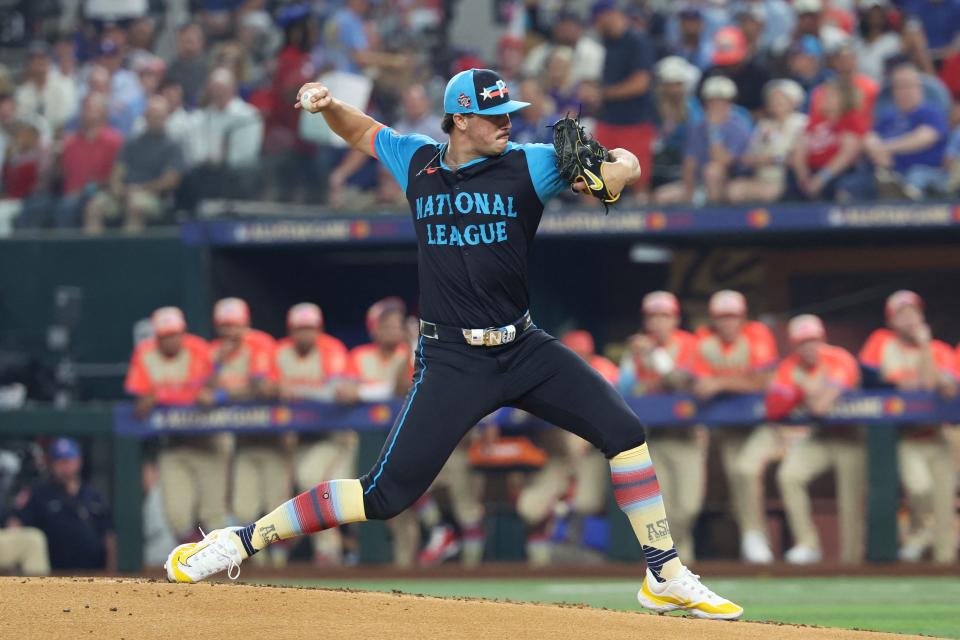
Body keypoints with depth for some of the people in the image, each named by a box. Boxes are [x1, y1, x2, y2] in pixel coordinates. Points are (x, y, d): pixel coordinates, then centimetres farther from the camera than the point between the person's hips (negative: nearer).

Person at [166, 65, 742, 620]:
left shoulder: (527, 166, -3)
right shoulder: (418, 163, 2)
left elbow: (629, 165, -7)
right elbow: (364, 132, 22)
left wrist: (607, 173, -30)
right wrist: (328, 106, 1)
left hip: (525, 349, 2)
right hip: (451, 362, -2)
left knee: (625, 431, -11)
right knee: (387, 494, -10)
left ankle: (666, 576, 2)